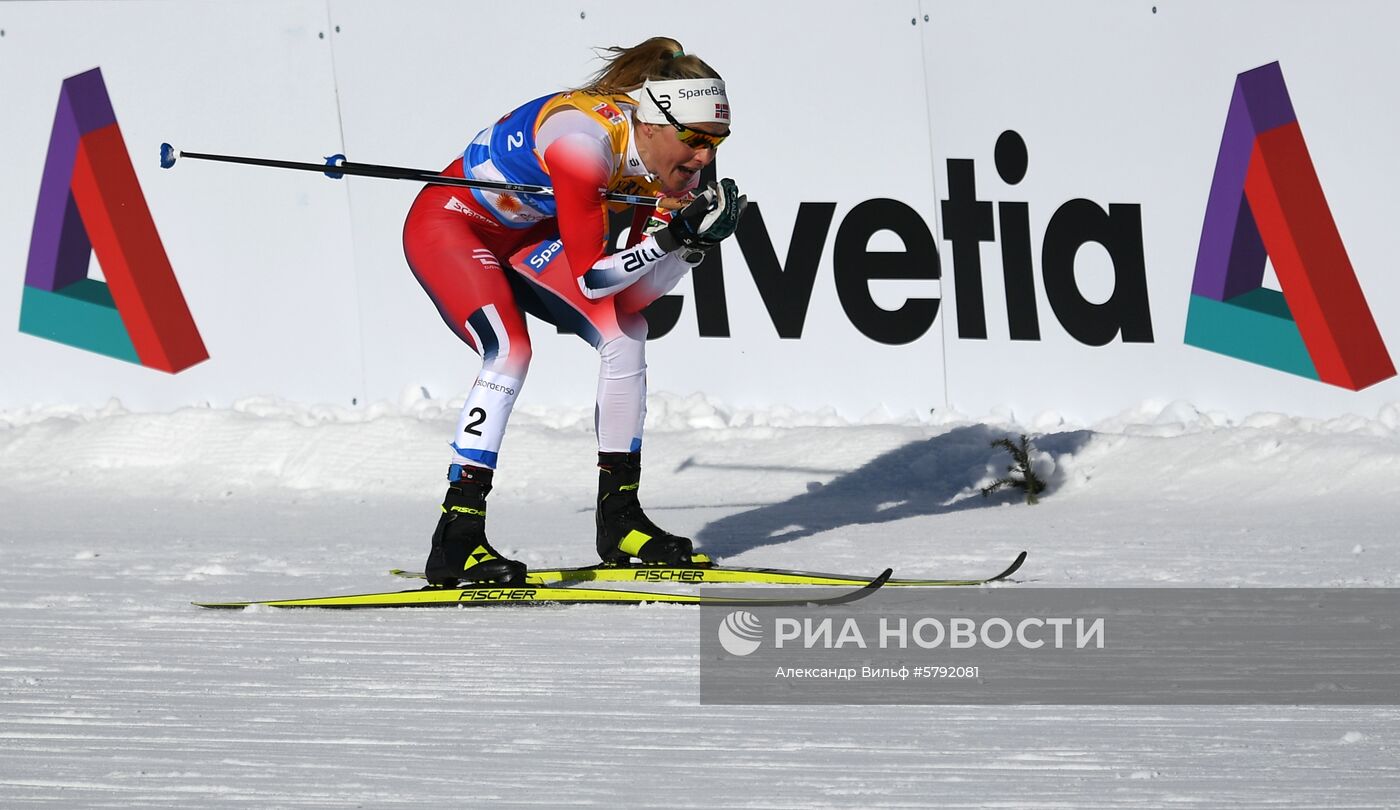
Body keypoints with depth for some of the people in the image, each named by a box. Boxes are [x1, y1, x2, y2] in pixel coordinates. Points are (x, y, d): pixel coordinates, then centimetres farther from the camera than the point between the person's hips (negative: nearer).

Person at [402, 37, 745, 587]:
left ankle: (619, 520, 4)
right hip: (448, 226, -8)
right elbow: (589, 277, -33)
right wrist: (670, 234, -38)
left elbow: (638, 289, -9)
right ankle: (455, 542, -29)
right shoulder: (587, 141, -36)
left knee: (624, 329, -6)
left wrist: (697, 241, -24)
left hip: (524, 236, 8)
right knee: (510, 351, -28)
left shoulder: (672, 162, -13)